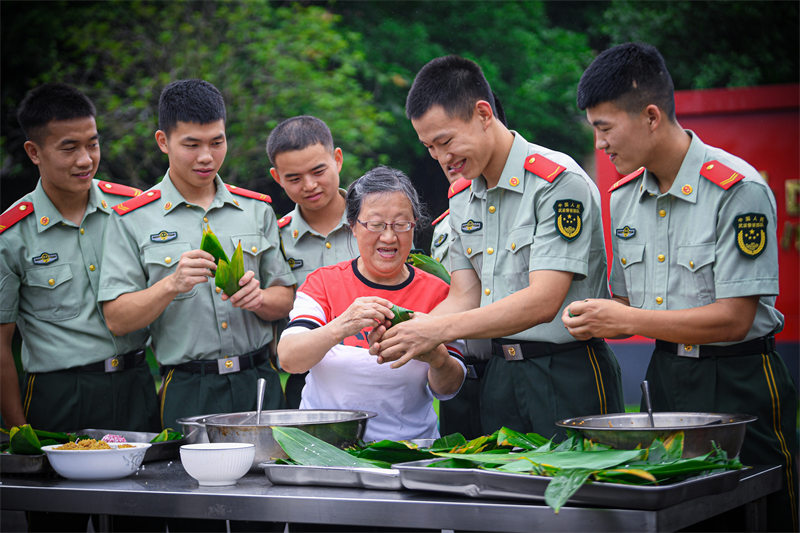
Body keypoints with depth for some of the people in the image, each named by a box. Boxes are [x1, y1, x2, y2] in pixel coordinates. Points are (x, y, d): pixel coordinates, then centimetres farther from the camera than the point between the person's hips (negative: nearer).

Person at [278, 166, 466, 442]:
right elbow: (288, 358, -10)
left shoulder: (435, 292, 6)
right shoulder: (323, 283, 5)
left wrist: (437, 357, -20)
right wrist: (340, 328, -27)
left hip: (410, 447, 1)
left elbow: (448, 388, 2)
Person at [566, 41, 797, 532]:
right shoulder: (624, 197, 7)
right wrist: (595, 320, -7)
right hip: (666, 377, 6)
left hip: (737, 382, -6)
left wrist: (625, 320, -18)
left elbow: (733, 319, -18)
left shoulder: (738, 190, -16)